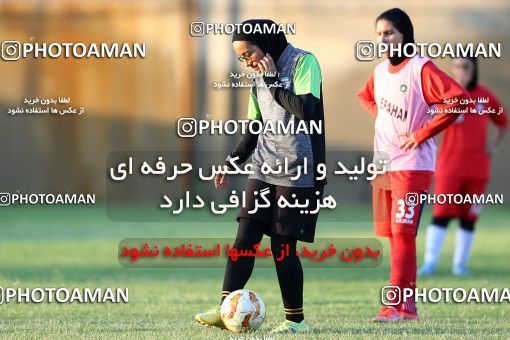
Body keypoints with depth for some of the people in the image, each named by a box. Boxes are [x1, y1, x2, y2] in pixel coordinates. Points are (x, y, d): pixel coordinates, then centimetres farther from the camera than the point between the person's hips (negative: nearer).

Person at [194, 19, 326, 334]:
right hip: (264, 168, 7)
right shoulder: (260, 74, 15)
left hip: (299, 171, -7)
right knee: (245, 237, -5)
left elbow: (305, 110, -21)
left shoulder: (304, 62, -7)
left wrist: (273, 81, -14)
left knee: (283, 246, -5)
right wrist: (231, 163, 16)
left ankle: (296, 319, 7)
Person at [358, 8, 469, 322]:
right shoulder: (381, 71, 10)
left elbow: (458, 98, -22)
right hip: (383, 164, 8)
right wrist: (381, 118, 13)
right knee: (393, 235, 8)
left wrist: (421, 133, -19)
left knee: (403, 233, -13)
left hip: (412, 164, -8)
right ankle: (408, 306, 14)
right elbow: (367, 96, 33)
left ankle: (394, 306, -15)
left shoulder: (421, 69, -12)